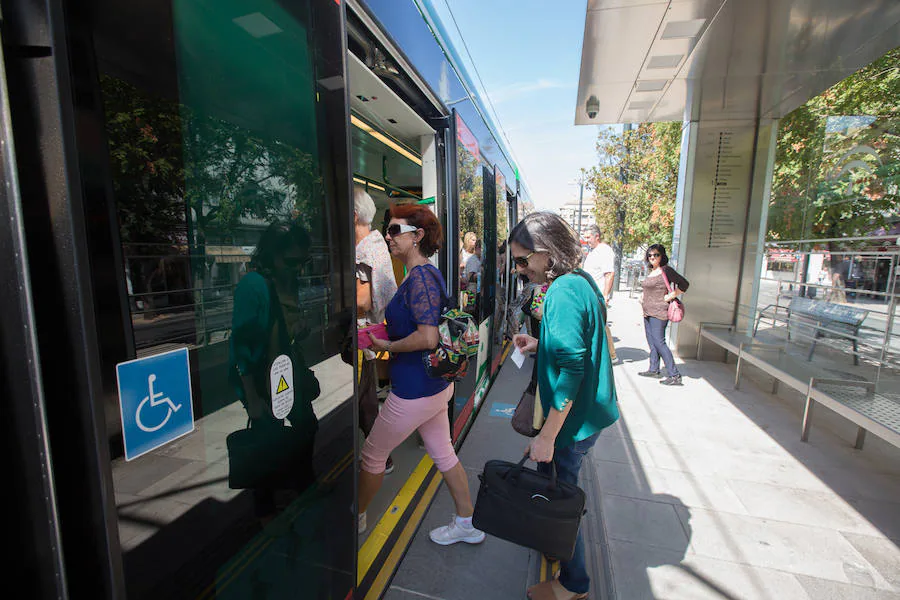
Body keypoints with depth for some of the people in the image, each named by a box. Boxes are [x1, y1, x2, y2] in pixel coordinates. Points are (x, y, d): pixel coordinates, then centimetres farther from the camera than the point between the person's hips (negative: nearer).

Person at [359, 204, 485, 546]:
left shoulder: (420, 277, -22)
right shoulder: (429, 273, 8)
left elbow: (428, 338, -31)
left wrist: (388, 346, -16)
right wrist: (383, 333, 9)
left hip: (414, 390, -9)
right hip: (436, 384, 9)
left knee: (371, 455, 14)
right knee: (443, 454, 22)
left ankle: (358, 517, 40)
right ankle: (466, 524, 38)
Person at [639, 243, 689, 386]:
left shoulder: (666, 270, -10)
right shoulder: (651, 271, 14)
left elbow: (684, 284, -11)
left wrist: (669, 297, -13)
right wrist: (644, 298, 16)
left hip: (659, 312, -9)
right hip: (648, 312, 9)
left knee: (659, 342, -10)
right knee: (651, 342, 13)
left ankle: (675, 375, -5)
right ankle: (654, 370, 23)